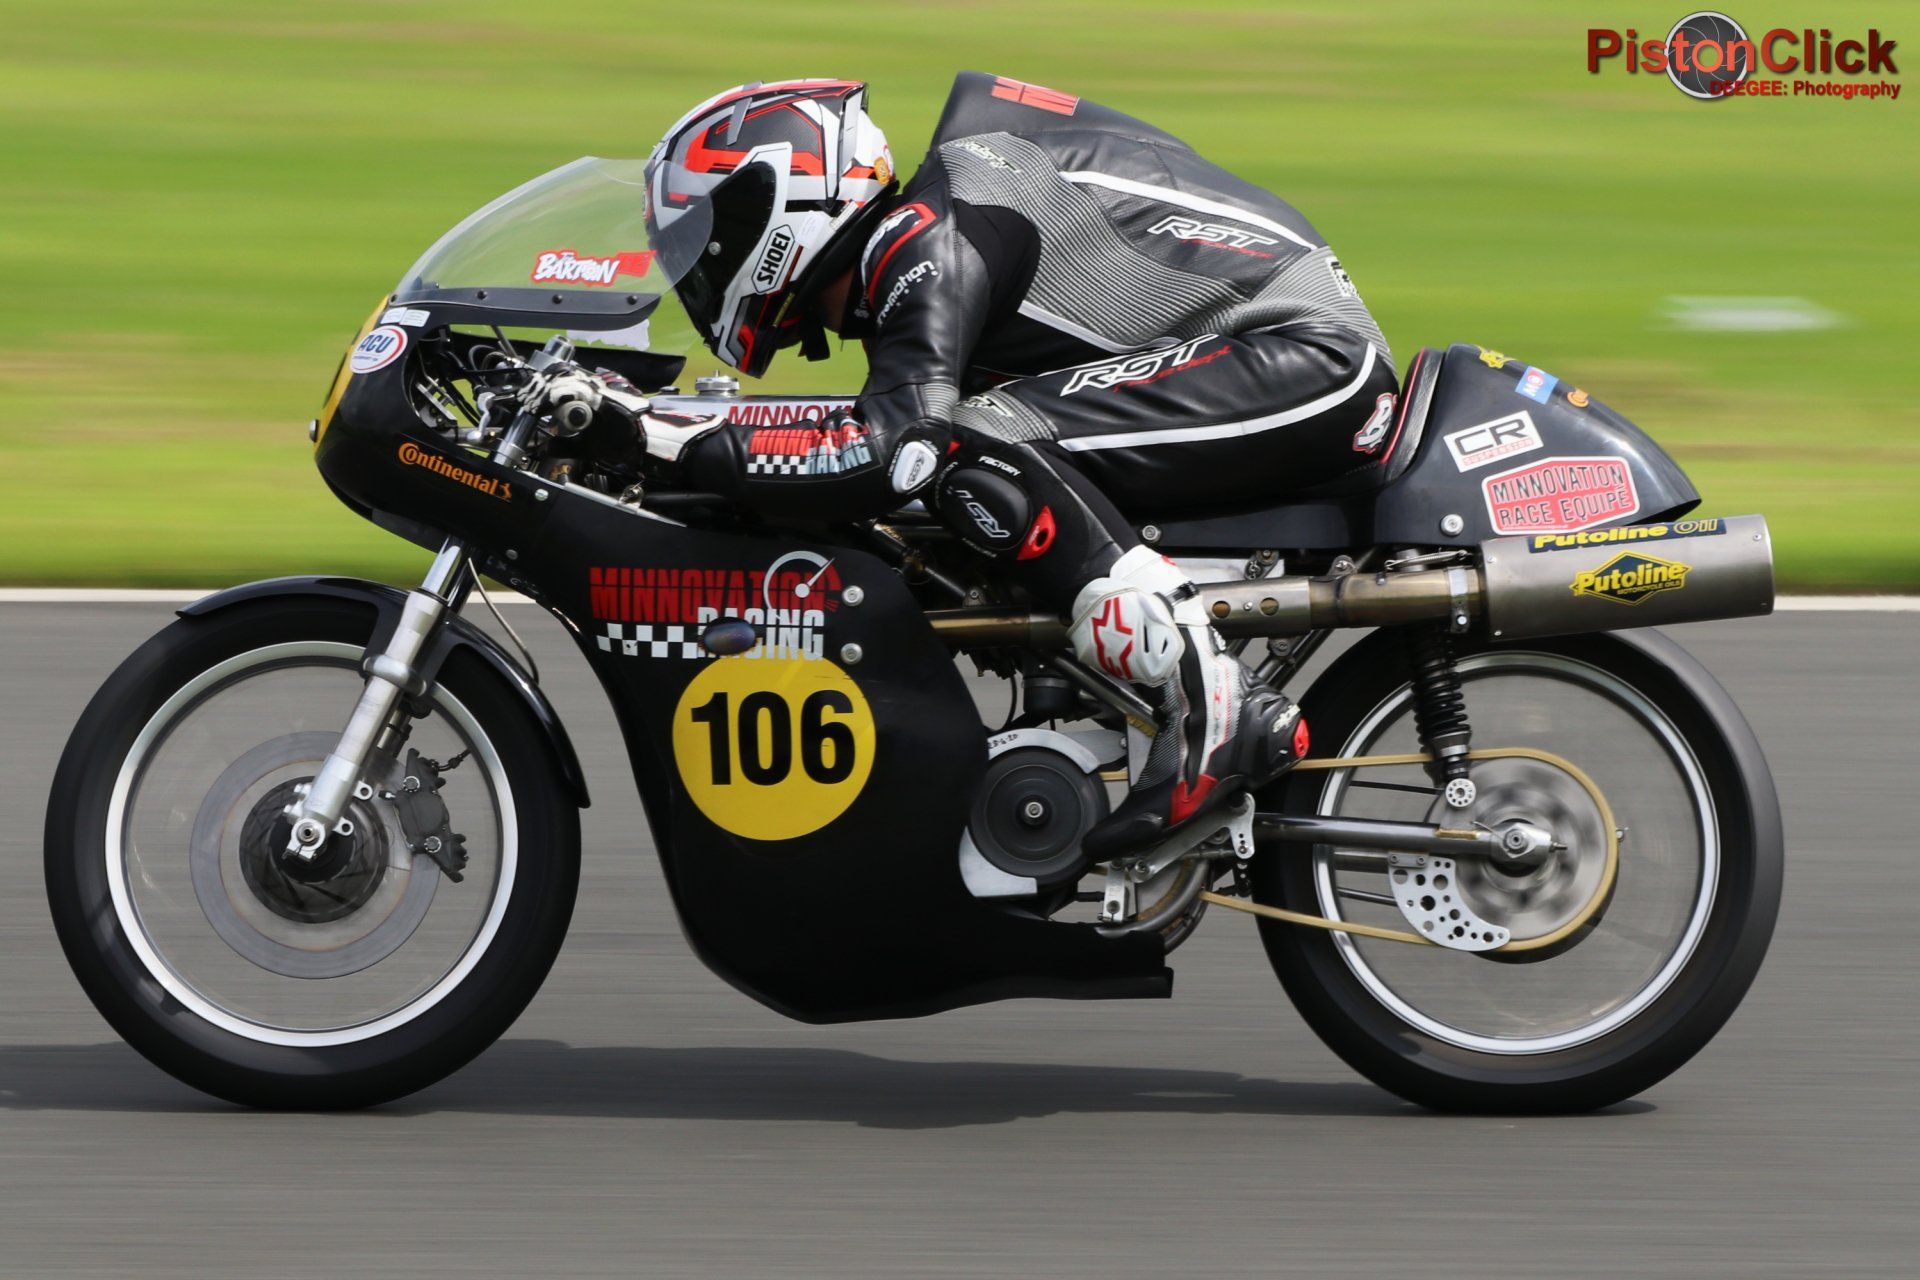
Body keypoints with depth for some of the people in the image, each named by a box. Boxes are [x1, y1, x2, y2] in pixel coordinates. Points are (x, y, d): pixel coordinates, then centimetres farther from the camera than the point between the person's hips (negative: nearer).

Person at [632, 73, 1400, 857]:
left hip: (1309, 357, -11)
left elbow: (892, 449, -26)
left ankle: (1211, 708, -24)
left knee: (979, 447, -22)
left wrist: (668, 444, -19)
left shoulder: (929, 236, -14)